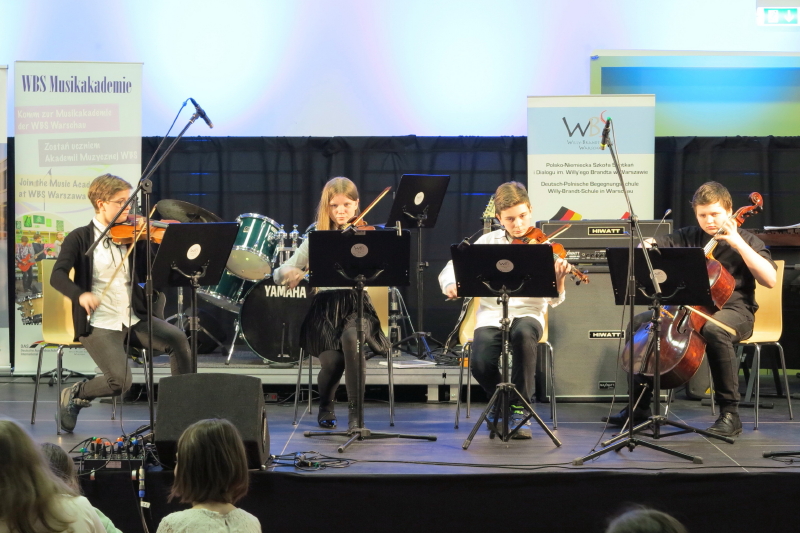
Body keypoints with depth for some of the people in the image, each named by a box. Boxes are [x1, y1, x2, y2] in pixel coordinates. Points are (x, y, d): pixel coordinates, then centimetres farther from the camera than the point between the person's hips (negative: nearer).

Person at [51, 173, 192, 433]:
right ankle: (74, 395, 7)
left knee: (178, 339, -23)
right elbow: (58, 276, -15)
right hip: (100, 324, -4)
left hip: (133, 319, 4)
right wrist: (80, 294, -36)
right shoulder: (80, 239, -2)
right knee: (120, 381, -24)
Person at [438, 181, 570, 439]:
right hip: (491, 316, 1)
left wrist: (559, 279, -25)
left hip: (527, 314, -1)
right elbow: (450, 270, 8)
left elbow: (553, 300, -4)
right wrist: (450, 284, -15)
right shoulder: (488, 242, 8)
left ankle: (519, 409, -20)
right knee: (481, 364, -28)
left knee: (523, 333, -38)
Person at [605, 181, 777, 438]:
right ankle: (640, 405, -4)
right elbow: (653, 244, 6)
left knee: (714, 329, -40)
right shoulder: (690, 237, 10)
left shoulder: (746, 241, -1)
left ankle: (730, 413, -32)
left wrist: (739, 244, -20)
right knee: (640, 321, -12)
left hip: (733, 310, -5)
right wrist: (647, 245, -19)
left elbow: (770, 279, -15)